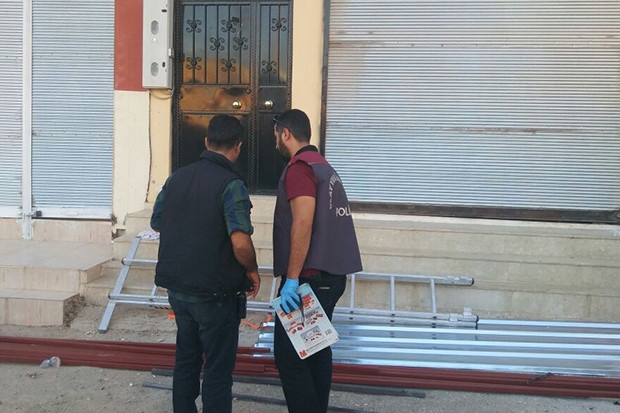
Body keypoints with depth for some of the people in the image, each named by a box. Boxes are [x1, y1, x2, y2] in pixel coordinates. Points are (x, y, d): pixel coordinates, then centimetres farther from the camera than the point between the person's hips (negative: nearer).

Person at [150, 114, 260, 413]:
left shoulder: (177, 178, 3)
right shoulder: (231, 185, -18)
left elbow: (156, 223, 14)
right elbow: (241, 244, -27)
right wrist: (252, 271, -9)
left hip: (177, 287, 7)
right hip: (215, 294, -6)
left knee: (186, 361, 20)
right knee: (218, 369, 5)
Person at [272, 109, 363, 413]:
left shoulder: (299, 167, -11)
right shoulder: (324, 166, 18)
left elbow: (303, 223, -22)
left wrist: (291, 278, -22)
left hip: (310, 277, -10)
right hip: (330, 274, 10)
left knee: (289, 355, -6)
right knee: (316, 349, 16)